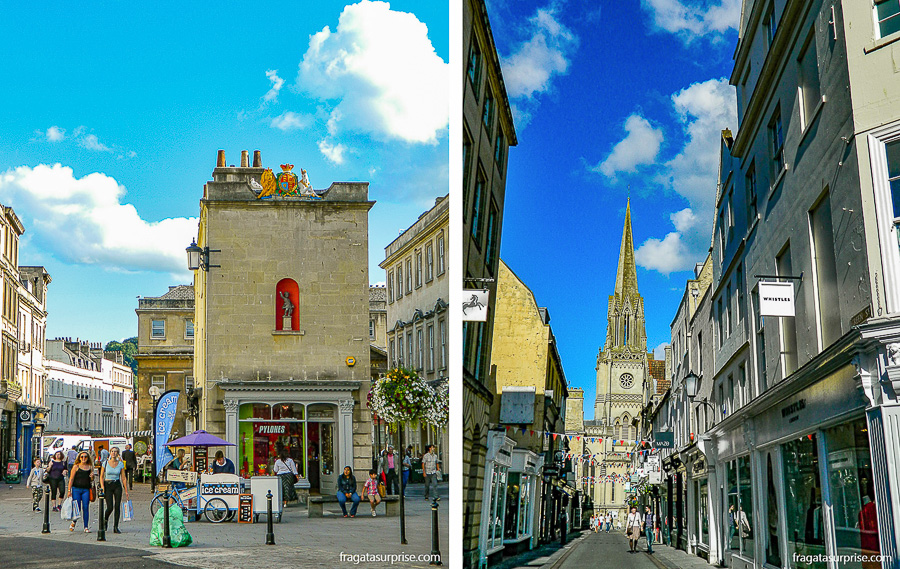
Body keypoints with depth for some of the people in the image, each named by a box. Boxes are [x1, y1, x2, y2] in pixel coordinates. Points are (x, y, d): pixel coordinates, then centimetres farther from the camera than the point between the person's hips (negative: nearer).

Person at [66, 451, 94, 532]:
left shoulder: (90, 467, 11)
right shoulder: (76, 467, 3)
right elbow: (71, 479, 0)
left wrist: (92, 477, -5)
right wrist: (69, 490, -6)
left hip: (86, 490, 2)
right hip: (76, 489, -2)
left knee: (86, 508, -4)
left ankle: (86, 527, 1)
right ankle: (74, 522, 27)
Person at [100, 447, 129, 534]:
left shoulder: (121, 464, 2)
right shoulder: (105, 463, 0)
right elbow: (101, 476, 3)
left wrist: (126, 490, 4)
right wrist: (102, 486, -10)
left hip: (117, 485, 1)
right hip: (107, 485, -1)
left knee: (117, 506, -5)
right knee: (110, 507, -9)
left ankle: (116, 527, 3)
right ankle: (105, 519, 25)